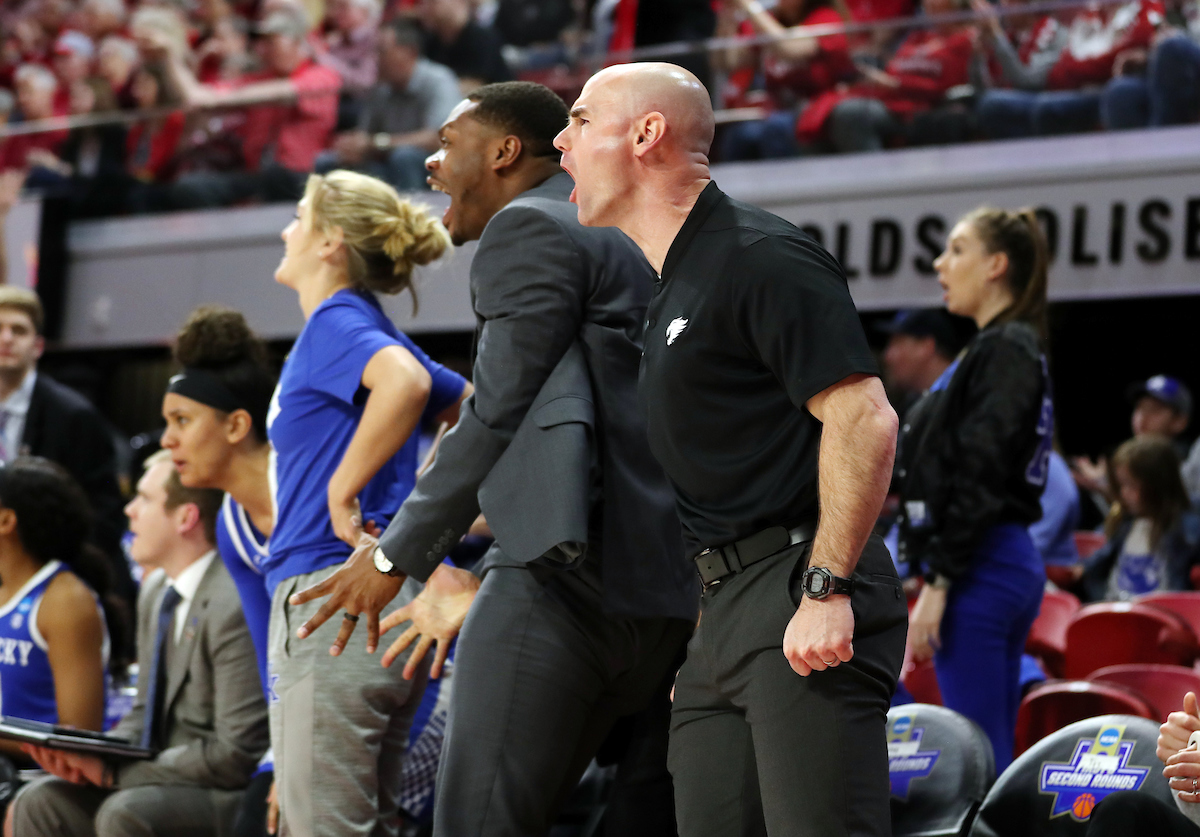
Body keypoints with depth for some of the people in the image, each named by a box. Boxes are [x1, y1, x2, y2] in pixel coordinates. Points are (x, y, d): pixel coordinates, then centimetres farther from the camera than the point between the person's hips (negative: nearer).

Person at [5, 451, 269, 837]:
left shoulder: (230, 608, -20)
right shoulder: (155, 592, 11)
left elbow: (237, 755, -21)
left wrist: (113, 771, -17)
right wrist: (92, 757, -4)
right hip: (169, 782, 9)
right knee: (39, 802, -7)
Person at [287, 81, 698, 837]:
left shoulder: (530, 227, 0)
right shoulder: (626, 241, 28)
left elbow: (500, 412, -8)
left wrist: (399, 555, 0)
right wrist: (476, 589, 30)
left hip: (569, 574, -9)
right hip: (672, 590, 9)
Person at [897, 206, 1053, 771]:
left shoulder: (1002, 351, -11)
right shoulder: (1014, 348, 19)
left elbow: (979, 483, -19)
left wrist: (938, 584, -20)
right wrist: (938, 574, 19)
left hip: (980, 571, -10)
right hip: (1013, 563, 10)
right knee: (993, 759, 11)